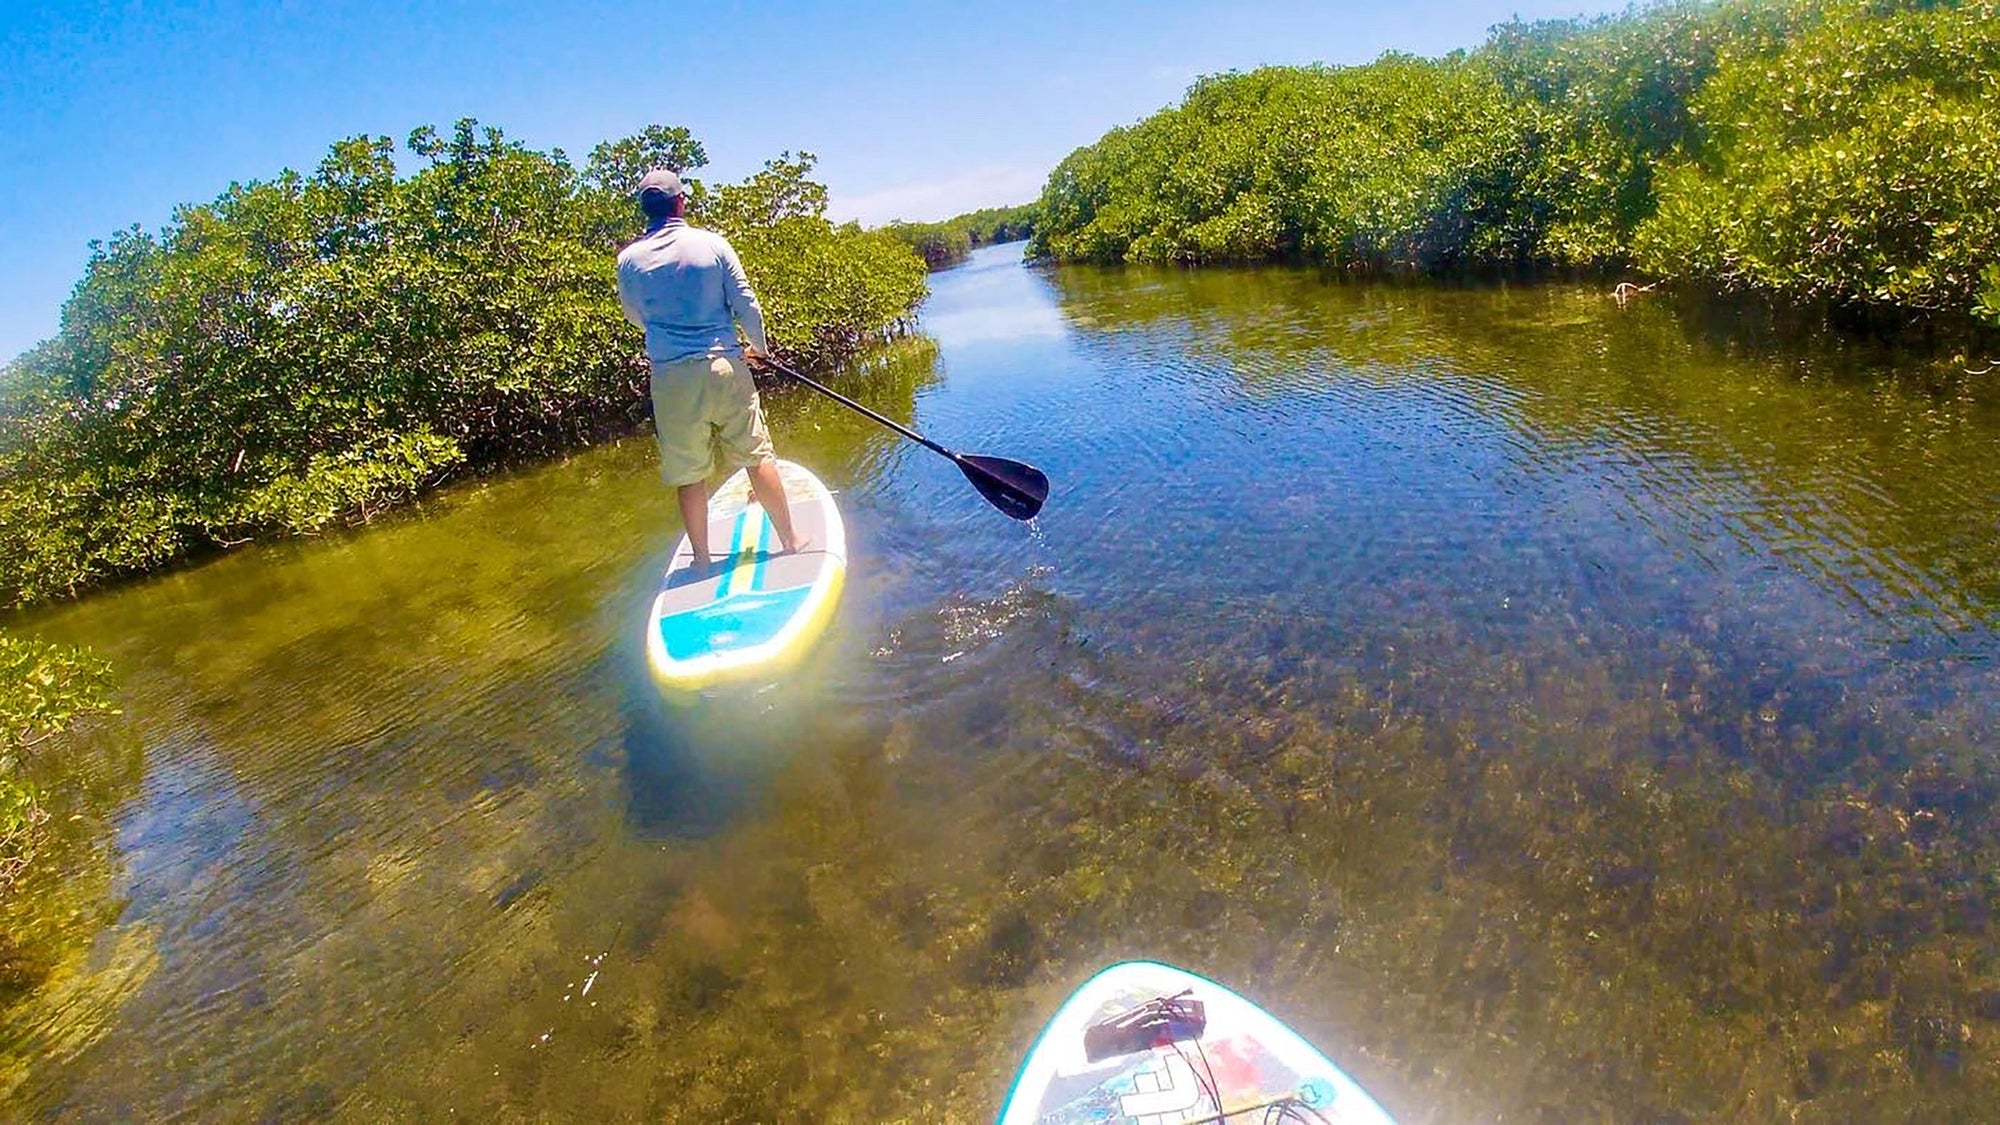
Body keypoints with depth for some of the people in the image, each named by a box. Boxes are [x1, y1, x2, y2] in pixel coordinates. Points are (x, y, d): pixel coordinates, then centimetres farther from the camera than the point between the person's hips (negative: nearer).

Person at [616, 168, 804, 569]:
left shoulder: (629, 260, 3)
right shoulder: (712, 243, -2)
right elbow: (745, 303, 0)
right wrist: (759, 346, 18)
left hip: (670, 377, 1)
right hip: (724, 367, -1)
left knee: (689, 474, 10)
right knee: (758, 456, 9)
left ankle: (701, 559, 20)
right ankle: (790, 540, 17)